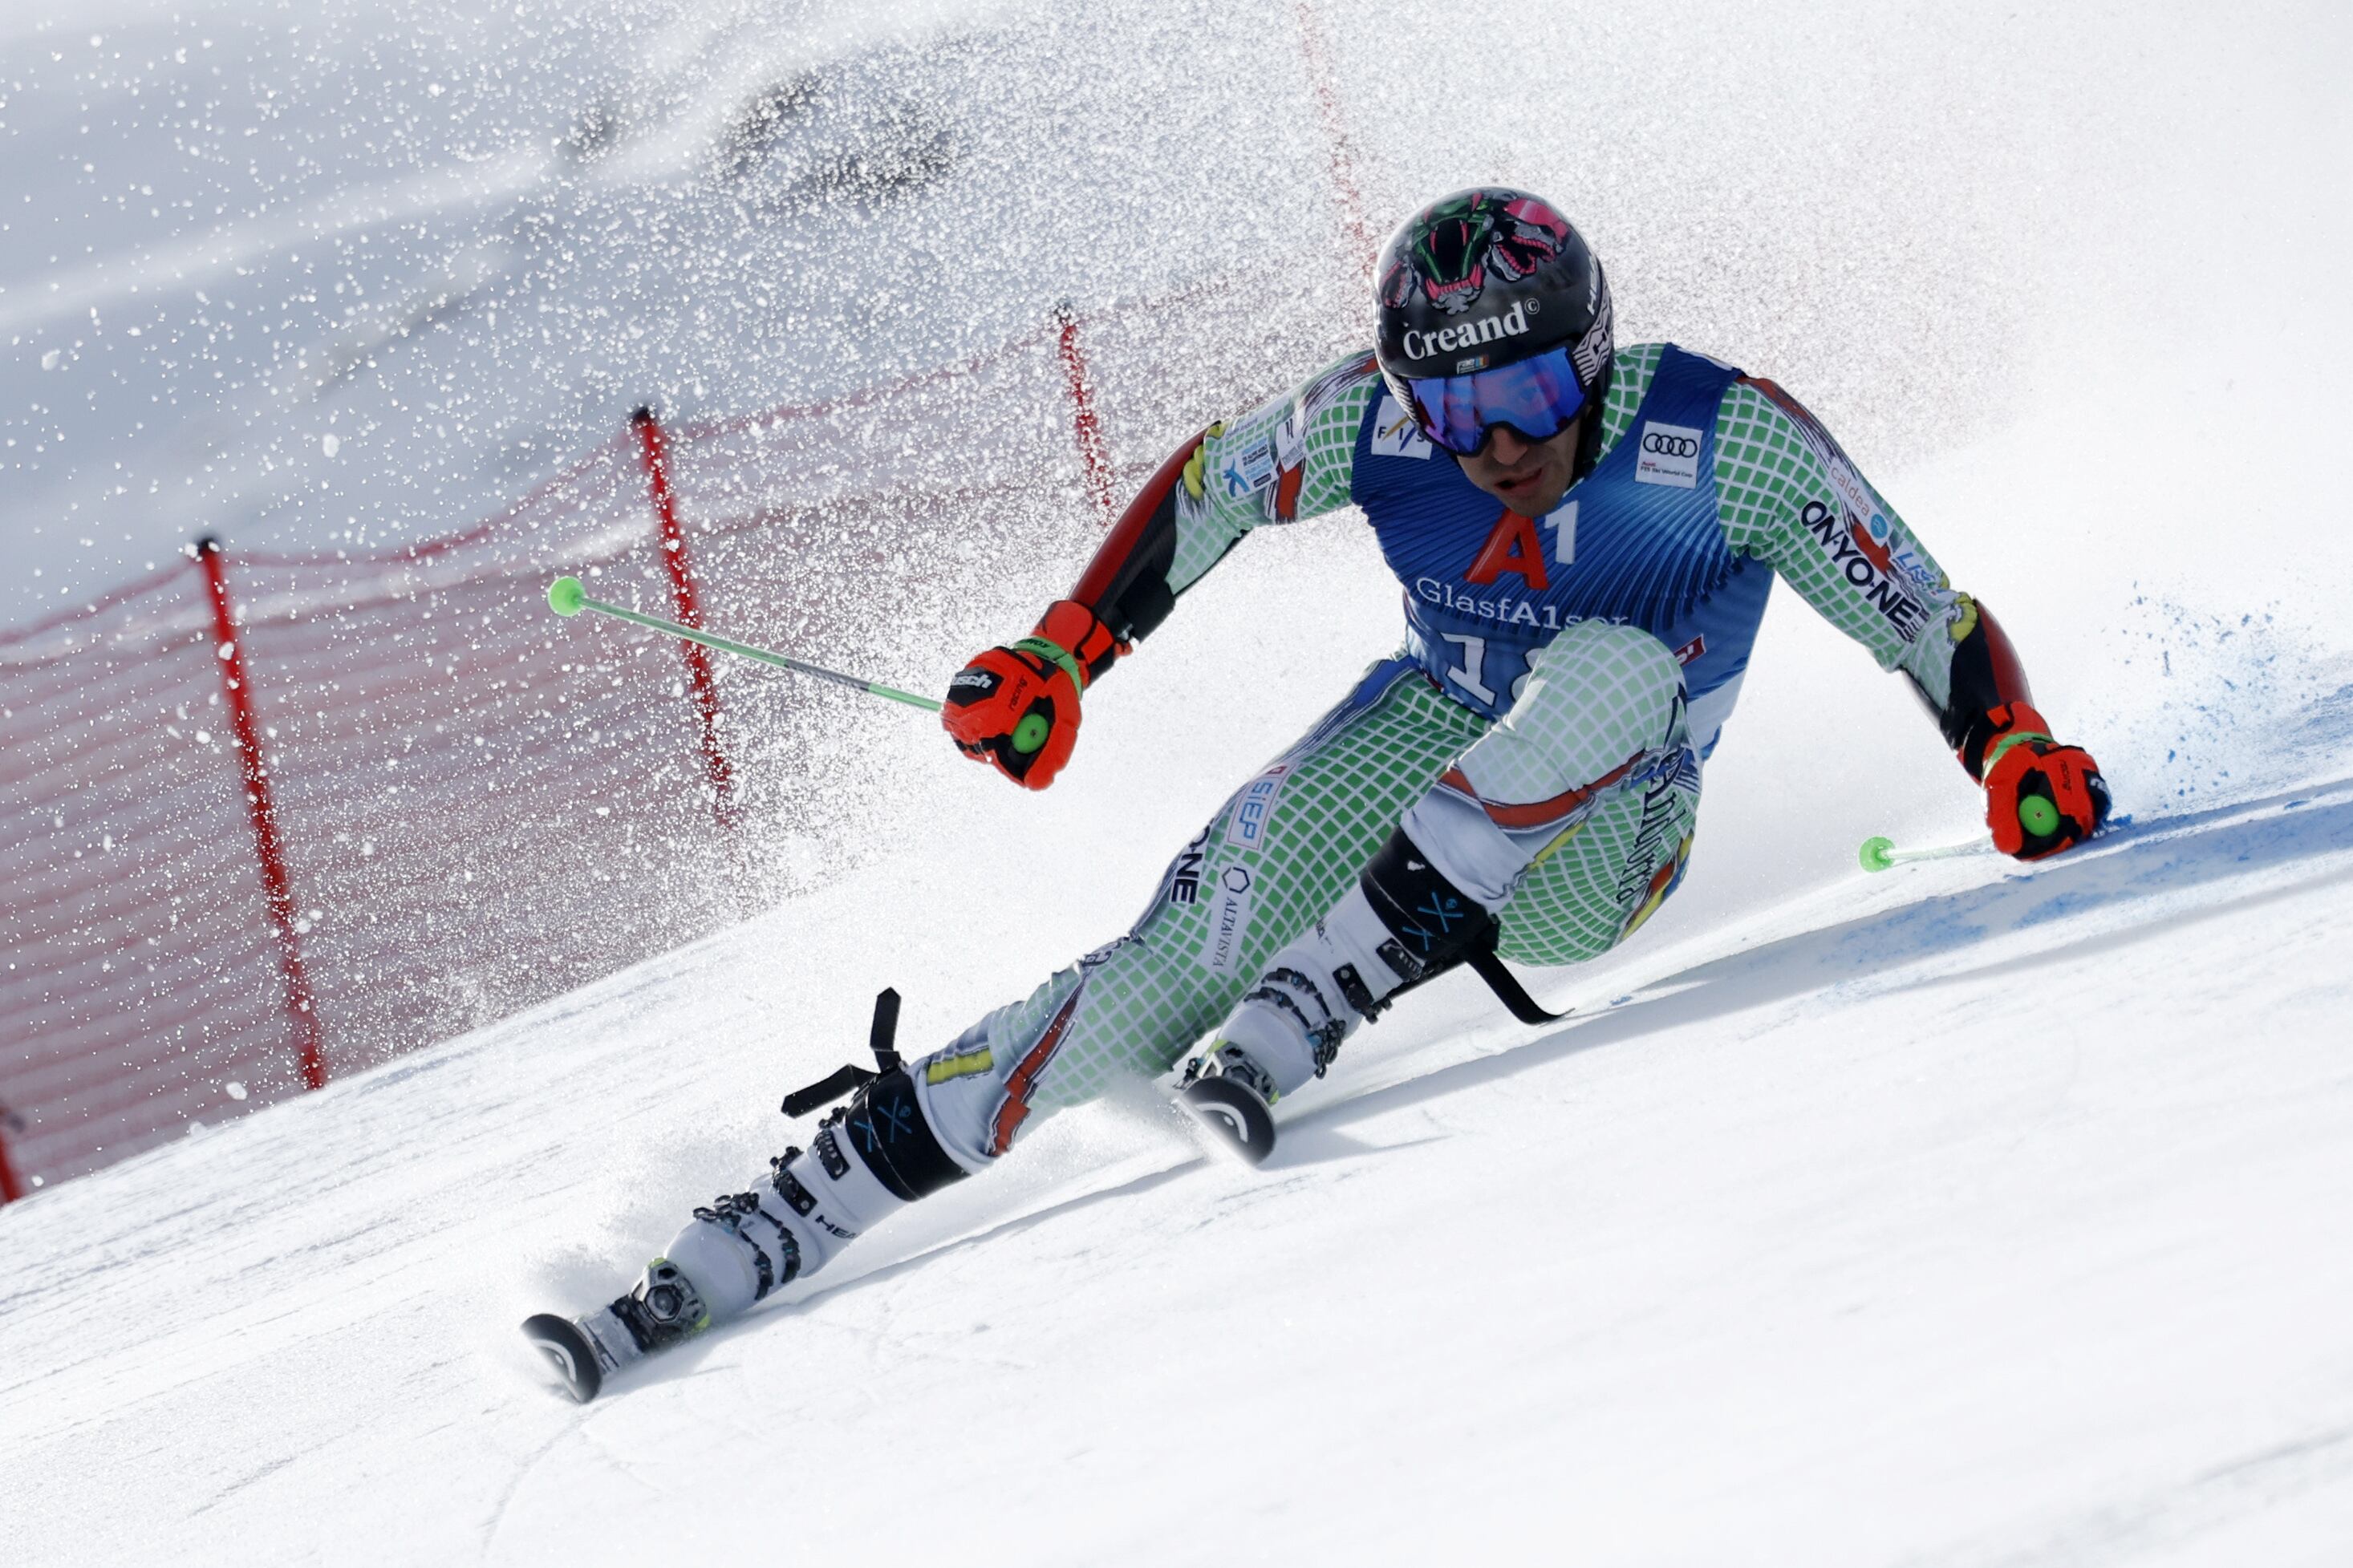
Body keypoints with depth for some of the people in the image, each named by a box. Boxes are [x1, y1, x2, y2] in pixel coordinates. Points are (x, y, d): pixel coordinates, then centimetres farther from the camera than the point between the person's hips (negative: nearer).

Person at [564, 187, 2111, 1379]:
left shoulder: (1727, 440, -22)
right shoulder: (1382, 412, -15)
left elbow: (1920, 614, -15)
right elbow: (1210, 484, 2)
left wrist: (2020, 749, -31)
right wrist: (1061, 656, -4)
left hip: (1588, 858, -1)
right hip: (1426, 738, 2)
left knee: (1615, 667, -35)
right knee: (1176, 960, -22)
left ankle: (1285, 1036, -39)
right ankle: (735, 1257, -22)